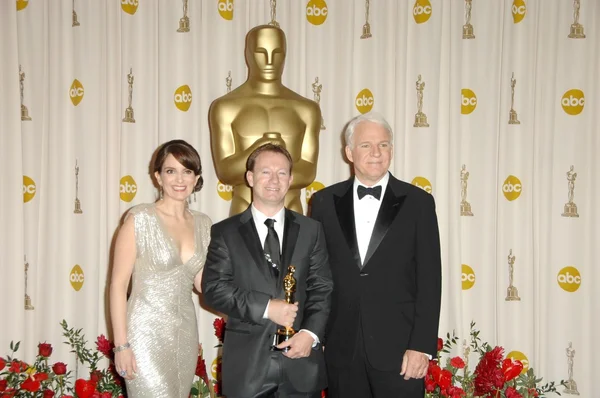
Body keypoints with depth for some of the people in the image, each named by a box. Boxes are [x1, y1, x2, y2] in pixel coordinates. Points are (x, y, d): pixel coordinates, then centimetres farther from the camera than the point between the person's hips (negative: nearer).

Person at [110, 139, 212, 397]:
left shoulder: (202, 224, 7)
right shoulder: (140, 219, -9)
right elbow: (118, 284, -9)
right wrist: (121, 344, -13)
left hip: (185, 335, 6)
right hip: (146, 334, -5)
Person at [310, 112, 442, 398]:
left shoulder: (417, 202, 0)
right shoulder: (325, 202, 5)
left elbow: (429, 279, -3)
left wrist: (422, 345, -9)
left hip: (398, 347, -2)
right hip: (341, 349, 2)